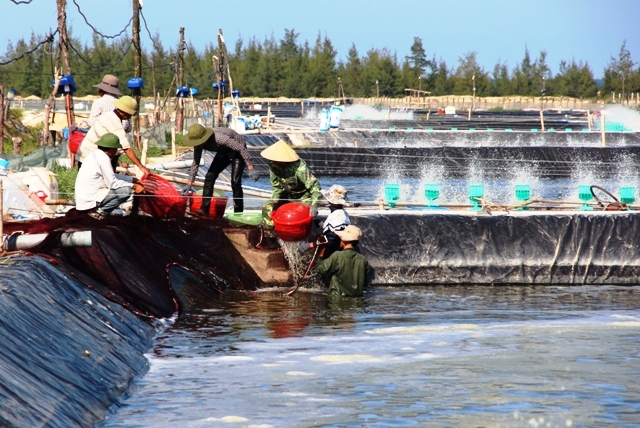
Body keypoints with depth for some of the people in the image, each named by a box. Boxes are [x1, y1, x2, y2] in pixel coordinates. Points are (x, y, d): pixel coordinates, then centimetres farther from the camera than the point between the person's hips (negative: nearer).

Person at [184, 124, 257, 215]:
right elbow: (195, 163, -2)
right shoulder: (199, 144, -17)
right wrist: (189, 183, -1)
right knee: (209, 177, -7)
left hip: (237, 152, -7)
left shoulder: (219, 138, -40)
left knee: (235, 182, -18)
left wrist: (250, 168, -36)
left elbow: (241, 148, -34)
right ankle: (204, 210, -4)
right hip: (224, 153, 7)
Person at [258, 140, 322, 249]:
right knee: (267, 208, -8)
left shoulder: (299, 168, -34)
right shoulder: (273, 166, -15)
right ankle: (270, 240, -2)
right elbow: (276, 187, -2)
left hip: (304, 196, -6)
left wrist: (314, 205, -43)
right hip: (288, 194, 6)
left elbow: (314, 185, -33)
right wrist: (275, 202, -17)